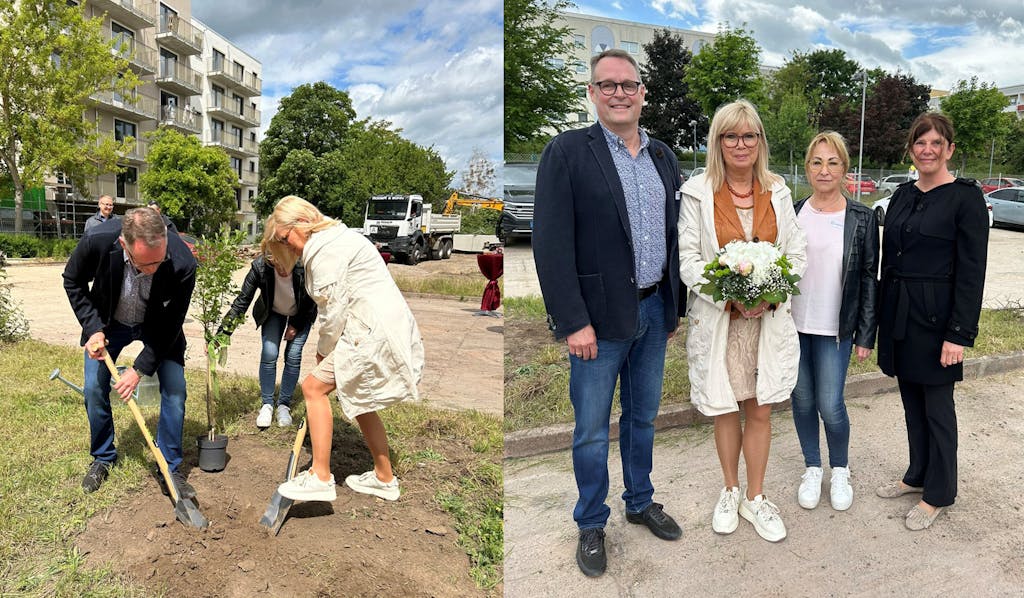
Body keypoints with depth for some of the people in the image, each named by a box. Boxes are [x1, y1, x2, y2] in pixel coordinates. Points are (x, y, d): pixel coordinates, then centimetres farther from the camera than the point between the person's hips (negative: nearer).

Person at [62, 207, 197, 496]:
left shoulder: (182, 264, -37)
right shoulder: (97, 241, -33)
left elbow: (171, 324, -23)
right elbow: (73, 281, -9)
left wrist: (140, 369, -21)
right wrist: (93, 328, -17)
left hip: (157, 326, -1)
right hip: (108, 322, 1)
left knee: (175, 390, -8)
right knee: (94, 390, 1)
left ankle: (170, 469, 8)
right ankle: (102, 458, 27)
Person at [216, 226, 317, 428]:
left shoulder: (305, 266, -37)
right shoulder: (260, 266, -33)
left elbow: (312, 302, -19)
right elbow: (241, 302, -27)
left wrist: (296, 325, -11)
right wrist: (221, 335, -32)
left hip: (301, 315, -1)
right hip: (273, 312, 1)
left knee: (293, 356, -5)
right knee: (269, 354, -9)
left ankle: (284, 405, 12)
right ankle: (267, 404, 8)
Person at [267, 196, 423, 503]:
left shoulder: (325, 249, -11)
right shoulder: (339, 237, 22)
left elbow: (334, 309, -14)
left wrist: (324, 349, 2)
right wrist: (327, 348, 9)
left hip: (373, 331, -11)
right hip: (387, 327, 11)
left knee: (313, 387, -3)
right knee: (358, 398, 20)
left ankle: (321, 478, 1)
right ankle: (384, 478, 31)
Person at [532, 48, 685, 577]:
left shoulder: (664, 156, 9)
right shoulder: (566, 152, -9)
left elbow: (673, 235, 14)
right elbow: (551, 244, -15)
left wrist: (675, 305, 12)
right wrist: (573, 321, -19)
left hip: (654, 310, 6)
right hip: (599, 315, -5)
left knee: (643, 417, 19)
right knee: (592, 430, 7)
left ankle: (640, 503, 39)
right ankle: (591, 525, 26)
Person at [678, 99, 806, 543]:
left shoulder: (777, 191, 6)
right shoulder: (698, 193, -4)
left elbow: (796, 253, 7)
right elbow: (688, 260, -7)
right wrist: (732, 295, -18)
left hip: (769, 318, 2)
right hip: (718, 319, -2)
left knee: (760, 411, 8)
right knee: (725, 410, 11)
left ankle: (755, 498, 24)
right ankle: (730, 490, 32)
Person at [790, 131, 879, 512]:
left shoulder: (861, 218, -3)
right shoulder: (792, 213, 2)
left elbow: (869, 278, -1)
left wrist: (866, 334, -3)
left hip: (835, 330, -2)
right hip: (793, 325, 2)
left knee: (830, 406, -3)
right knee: (802, 401, 11)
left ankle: (840, 471, 24)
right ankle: (812, 469, 31)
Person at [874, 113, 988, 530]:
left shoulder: (965, 198, -9)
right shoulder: (902, 196, 9)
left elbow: (972, 271, -12)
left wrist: (959, 334, -16)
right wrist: (883, 315, 12)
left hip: (935, 317, -6)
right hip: (897, 313, 6)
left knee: (936, 406, 5)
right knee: (911, 401, 17)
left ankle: (938, 493, 21)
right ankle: (917, 475, 33)